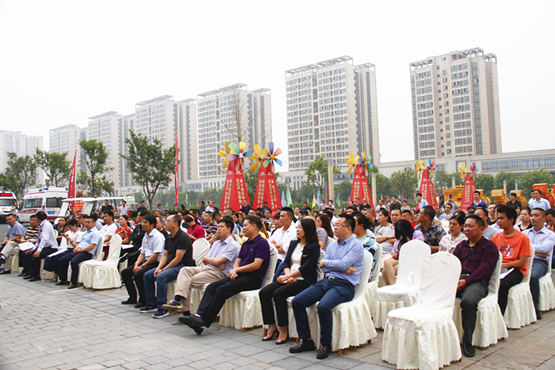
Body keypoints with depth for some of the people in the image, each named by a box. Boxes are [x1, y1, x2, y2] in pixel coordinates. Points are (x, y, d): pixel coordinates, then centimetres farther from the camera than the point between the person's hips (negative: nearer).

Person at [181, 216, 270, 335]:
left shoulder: (262, 242, -5)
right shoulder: (245, 244, 23)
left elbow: (256, 265, -14)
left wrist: (236, 270, -7)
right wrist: (233, 271, -4)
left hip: (253, 278, -8)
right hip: (239, 275, 9)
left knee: (222, 290, -27)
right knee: (211, 287, -12)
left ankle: (204, 322, -26)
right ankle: (199, 316, -27)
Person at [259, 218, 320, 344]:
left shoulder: (314, 247, -4)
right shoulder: (293, 243, 18)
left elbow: (307, 268, -13)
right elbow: (286, 262, 14)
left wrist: (287, 276, -16)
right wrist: (288, 275, -6)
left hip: (304, 281, -7)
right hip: (289, 279, 7)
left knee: (279, 294, -30)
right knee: (263, 292, -14)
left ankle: (284, 330, -17)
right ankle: (271, 326, -6)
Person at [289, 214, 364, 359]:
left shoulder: (357, 245, -1)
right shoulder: (332, 245, 21)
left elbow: (343, 264, -15)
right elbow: (323, 268, 9)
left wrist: (326, 262, 1)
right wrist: (342, 268, -7)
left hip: (343, 285, -7)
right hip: (325, 281, 7)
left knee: (323, 306, -34)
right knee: (297, 301, -10)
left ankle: (325, 344, -13)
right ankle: (306, 340, 0)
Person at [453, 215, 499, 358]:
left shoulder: (489, 246, 10)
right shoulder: (461, 245, 28)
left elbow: (485, 268, -4)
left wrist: (466, 281, -17)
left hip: (477, 281, -4)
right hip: (457, 279, 5)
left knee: (468, 301, -36)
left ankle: (467, 341, -20)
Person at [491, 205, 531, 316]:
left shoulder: (523, 238, 3)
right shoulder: (495, 237, 18)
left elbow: (522, 262, -3)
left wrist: (504, 265, -16)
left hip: (514, 270, -4)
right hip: (496, 269, 4)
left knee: (502, 285, -37)